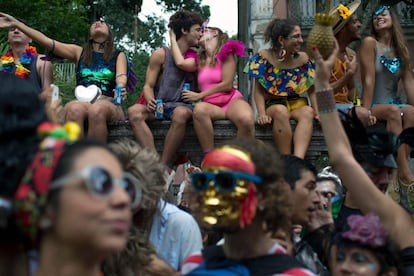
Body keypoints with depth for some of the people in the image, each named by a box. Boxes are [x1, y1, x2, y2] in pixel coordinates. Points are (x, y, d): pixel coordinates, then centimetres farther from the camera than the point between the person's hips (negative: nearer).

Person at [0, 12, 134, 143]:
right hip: (81, 102, 1)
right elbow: (46, 41, 11)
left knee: (97, 110, -38)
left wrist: (120, 89, -28)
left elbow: (121, 76, -2)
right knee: (74, 108, -36)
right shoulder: (79, 52, 21)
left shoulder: (119, 56, 18)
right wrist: (16, 24, 1)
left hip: (109, 104, -1)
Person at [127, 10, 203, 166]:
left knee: (180, 114, -39)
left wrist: (173, 41, 6)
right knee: (134, 112, -32)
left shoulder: (196, 57, 14)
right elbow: (148, 85, 1)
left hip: (182, 105, 0)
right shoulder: (161, 55, 6)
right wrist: (150, 101, -19)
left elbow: (182, 63, -8)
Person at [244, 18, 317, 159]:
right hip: (272, 104, -2)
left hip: (297, 104, 2)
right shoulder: (264, 57, -4)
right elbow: (258, 90, -5)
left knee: (308, 112, -32)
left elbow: (311, 90, 5)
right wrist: (262, 114, -19)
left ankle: (298, 159, -52)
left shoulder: (303, 59, 4)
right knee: (281, 111, -37)